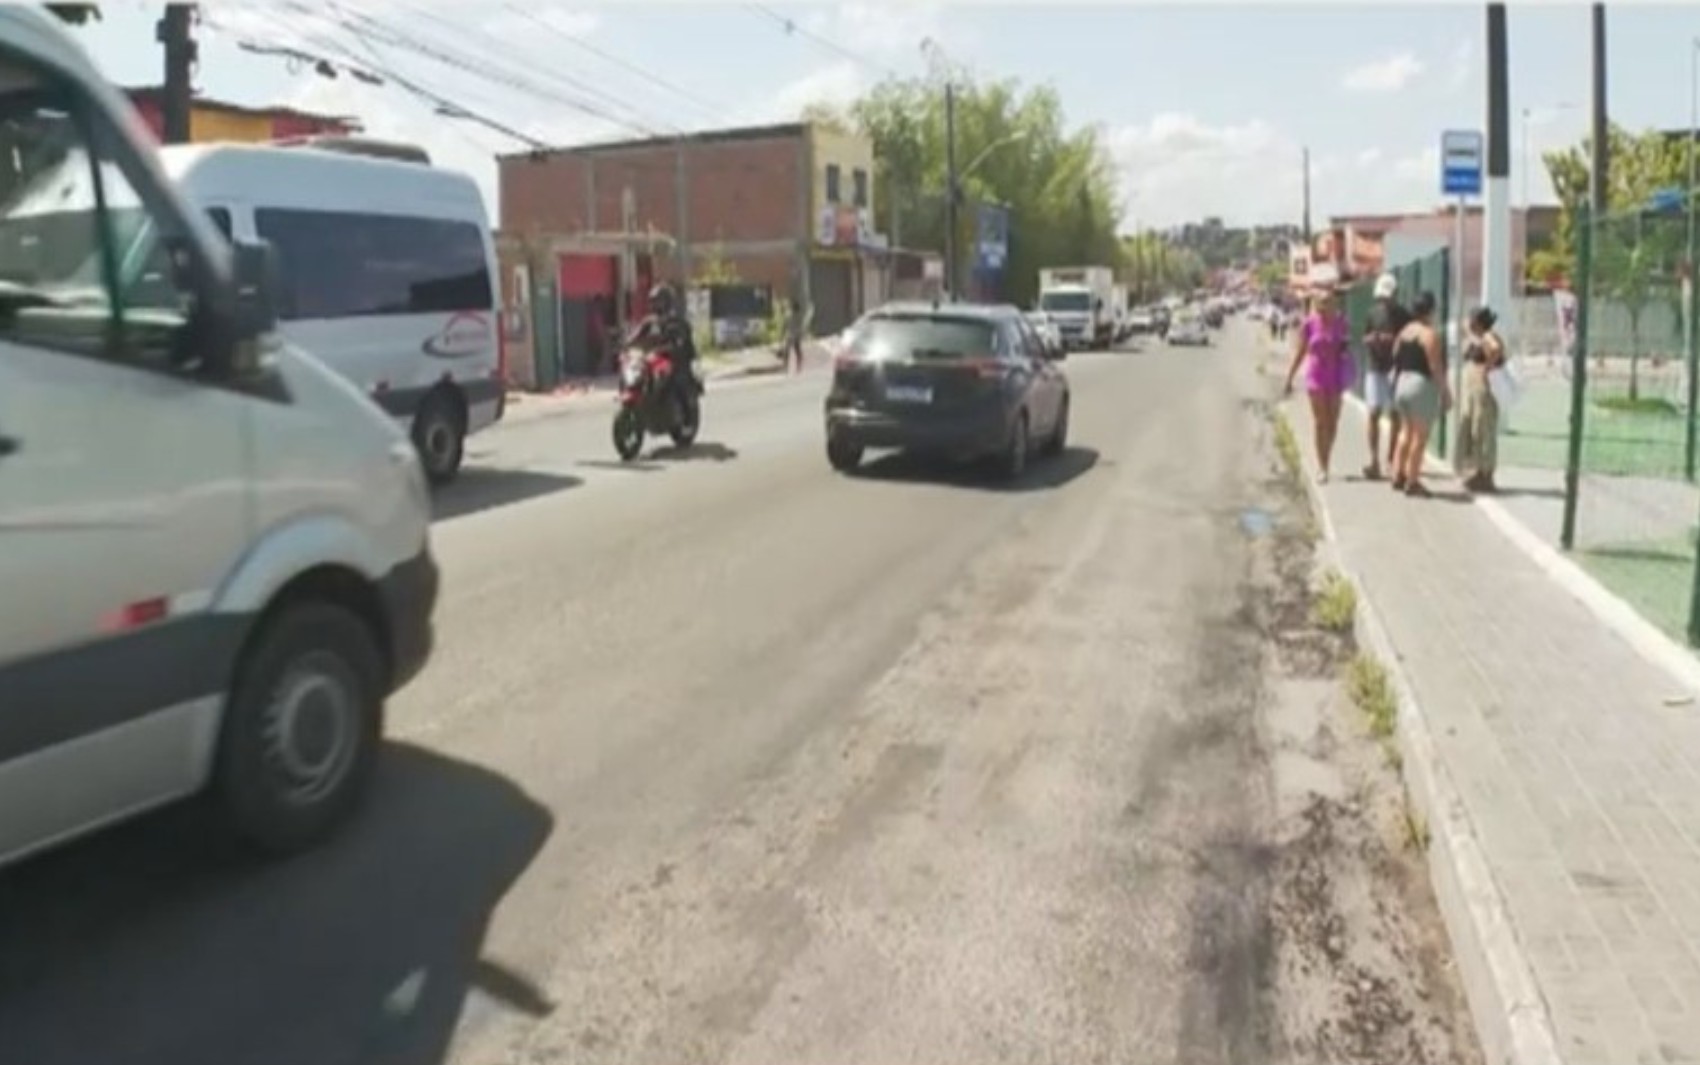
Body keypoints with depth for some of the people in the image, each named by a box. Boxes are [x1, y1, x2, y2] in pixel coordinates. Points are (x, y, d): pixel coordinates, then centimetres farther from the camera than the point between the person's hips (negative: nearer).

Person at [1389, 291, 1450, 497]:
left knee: (1406, 432, 17)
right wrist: (1446, 391, -10)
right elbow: (1435, 367, -16)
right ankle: (1412, 482, 0)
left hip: (1402, 382, 8)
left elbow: (1395, 360, 13)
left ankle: (1398, 476, 18)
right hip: (1422, 385, -8)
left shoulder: (1403, 332, 9)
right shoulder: (1429, 334, -14)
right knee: (1420, 436, -1)